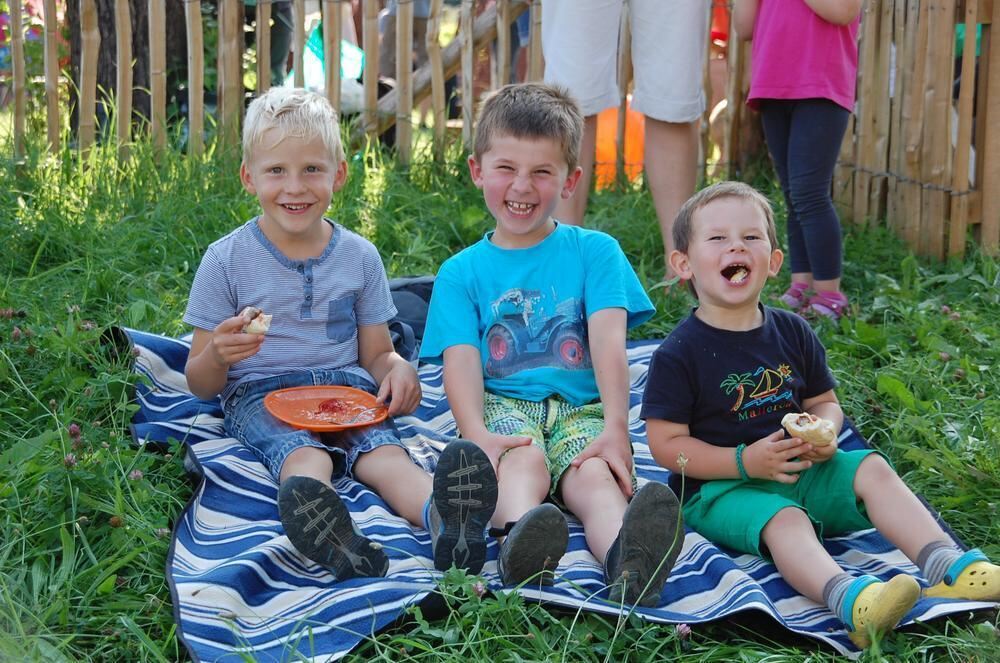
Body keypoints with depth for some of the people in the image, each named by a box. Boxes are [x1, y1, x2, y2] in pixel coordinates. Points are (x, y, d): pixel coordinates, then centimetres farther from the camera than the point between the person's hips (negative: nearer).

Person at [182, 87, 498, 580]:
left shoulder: (359, 257, 10)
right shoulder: (227, 260, 2)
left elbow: (375, 353, 16)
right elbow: (200, 386, 4)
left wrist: (397, 368, -10)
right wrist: (218, 356, -21)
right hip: (259, 392, -2)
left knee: (383, 449, -32)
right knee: (302, 455, -36)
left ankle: (440, 516, -63)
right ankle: (328, 538, -68)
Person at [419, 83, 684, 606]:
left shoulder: (595, 252, 12)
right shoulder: (461, 273, 13)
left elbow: (608, 343, -3)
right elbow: (461, 360, -2)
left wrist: (615, 427, -20)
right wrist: (477, 434, -23)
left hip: (582, 409, 0)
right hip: (503, 407, 0)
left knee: (595, 474, -32)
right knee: (524, 462, -34)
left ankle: (626, 556, -65)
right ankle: (520, 537, -66)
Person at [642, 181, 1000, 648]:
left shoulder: (792, 333, 7)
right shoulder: (679, 354, -10)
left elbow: (825, 402, 16)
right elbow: (666, 444, -12)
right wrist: (745, 462, -21)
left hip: (800, 469, 6)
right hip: (721, 486, -6)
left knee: (872, 469, -14)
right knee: (785, 520, -34)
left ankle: (948, 567, -29)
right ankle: (851, 601, -62)